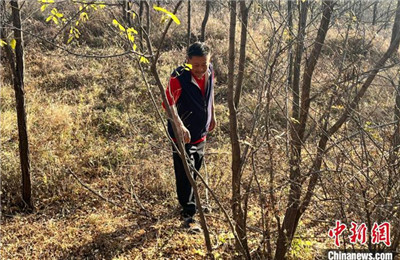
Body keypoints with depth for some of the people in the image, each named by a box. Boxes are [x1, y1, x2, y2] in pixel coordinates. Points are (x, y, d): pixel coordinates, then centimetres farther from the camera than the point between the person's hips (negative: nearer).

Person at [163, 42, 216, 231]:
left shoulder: (209, 72, -4)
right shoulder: (179, 78, -26)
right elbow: (168, 103, -39)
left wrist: (212, 116, 22)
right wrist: (180, 126, -53)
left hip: (201, 134, 7)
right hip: (183, 136, -7)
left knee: (194, 173, 22)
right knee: (185, 177, -2)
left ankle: (191, 205, 42)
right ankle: (188, 217, 10)